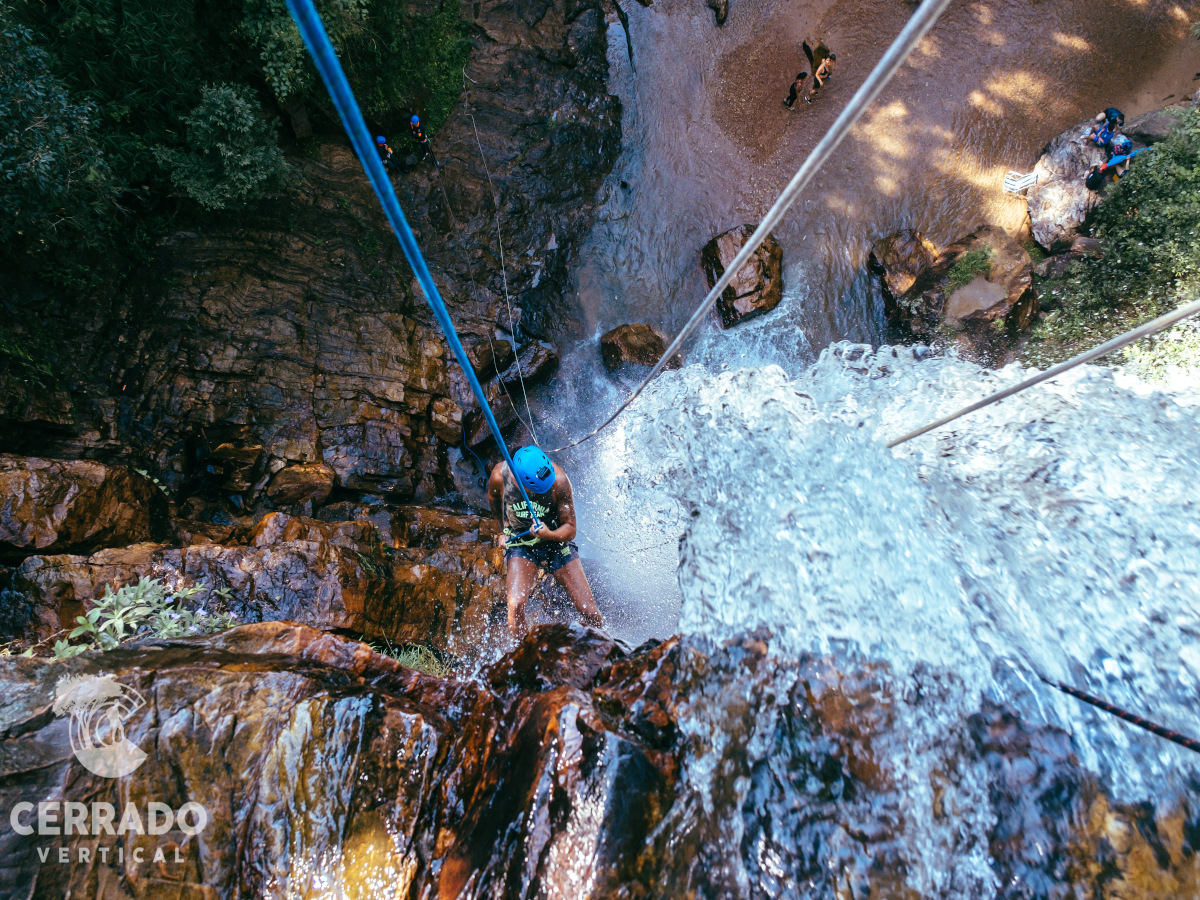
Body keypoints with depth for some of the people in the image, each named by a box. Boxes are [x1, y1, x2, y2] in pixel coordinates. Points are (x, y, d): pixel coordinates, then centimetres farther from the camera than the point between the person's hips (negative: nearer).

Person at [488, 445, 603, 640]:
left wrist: (549, 535, -36)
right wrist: (504, 530, 11)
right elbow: (494, 501, 5)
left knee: (590, 613, -3)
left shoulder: (558, 479, -25)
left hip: (556, 542, 0)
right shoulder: (499, 476, -22)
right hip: (520, 544, 1)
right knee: (516, 605, -24)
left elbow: (570, 529, -17)